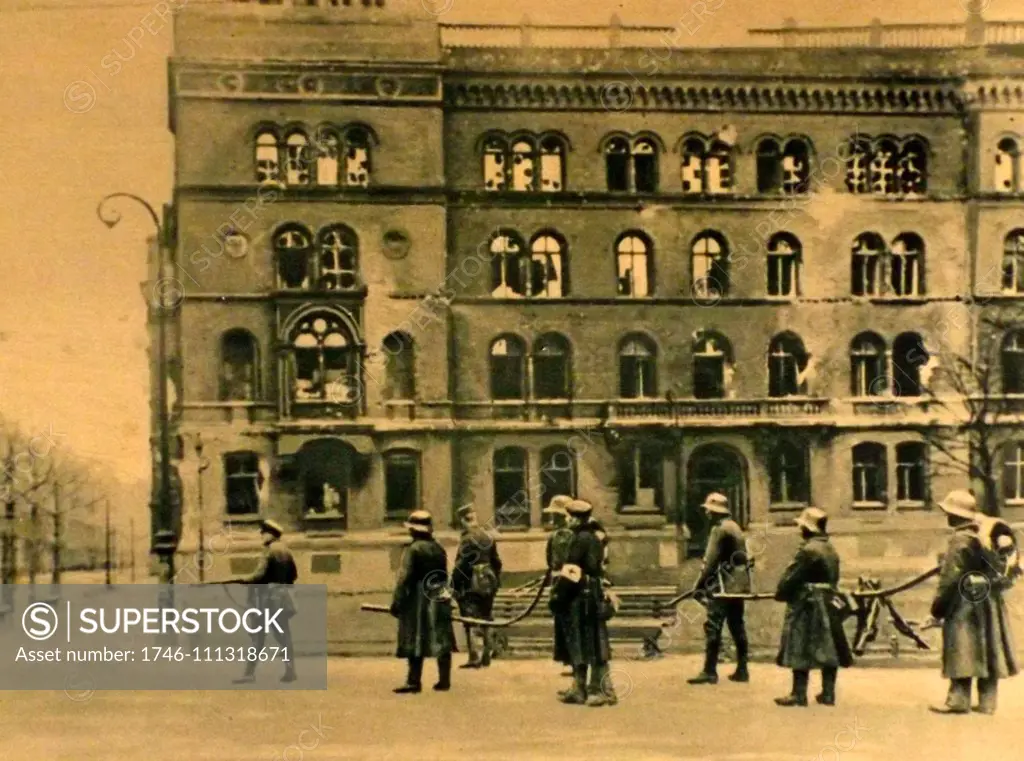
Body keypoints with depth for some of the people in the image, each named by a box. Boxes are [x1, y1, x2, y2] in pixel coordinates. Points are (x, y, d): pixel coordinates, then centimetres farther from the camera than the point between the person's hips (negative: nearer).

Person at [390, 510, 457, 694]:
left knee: (415, 642, -3)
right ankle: (444, 680, 11)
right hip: (440, 600, 7)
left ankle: (414, 681, -4)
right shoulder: (439, 549, 10)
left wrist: (396, 602, -10)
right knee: (442, 642, 8)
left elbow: (404, 578, -14)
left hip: (419, 601, -7)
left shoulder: (413, 550, -10)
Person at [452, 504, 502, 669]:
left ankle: (474, 658, -9)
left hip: (471, 585, -7)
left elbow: (461, 565, -17)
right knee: (485, 621, 15)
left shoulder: (468, 539, -15)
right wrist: (496, 583, 21)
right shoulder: (489, 537, 8)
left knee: (471, 623, -4)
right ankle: (486, 656, 19)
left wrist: (453, 585, -11)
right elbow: (497, 562, 14)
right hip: (488, 584, 7)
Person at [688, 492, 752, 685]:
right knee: (737, 627, 11)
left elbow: (711, 560, -15)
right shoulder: (735, 527, 17)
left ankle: (709, 671, -10)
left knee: (713, 628, -8)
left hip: (723, 587, -10)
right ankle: (742, 670, 13)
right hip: (739, 586, 10)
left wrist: (699, 584, -10)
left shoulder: (720, 529, -11)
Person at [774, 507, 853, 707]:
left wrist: (780, 594, -1)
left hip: (808, 607, -9)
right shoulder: (831, 549, 11)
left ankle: (799, 694, -4)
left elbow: (790, 578, -15)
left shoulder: (808, 550, -17)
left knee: (800, 651, -4)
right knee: (828, 650, 10)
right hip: (830, 605, 9)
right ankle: (828, 693, 13)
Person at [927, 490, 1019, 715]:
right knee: (988, 652, 9)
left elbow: (950, 576, -15)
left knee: (961, 653, -4)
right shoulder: (987, 534, 10)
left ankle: (958, 700, -6)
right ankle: (987, 702, 12)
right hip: (990, 601, 8)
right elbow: (998, 567, 14)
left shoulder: (960, 540, -14)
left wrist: (938, 604, -8)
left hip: (965, 603, -8)